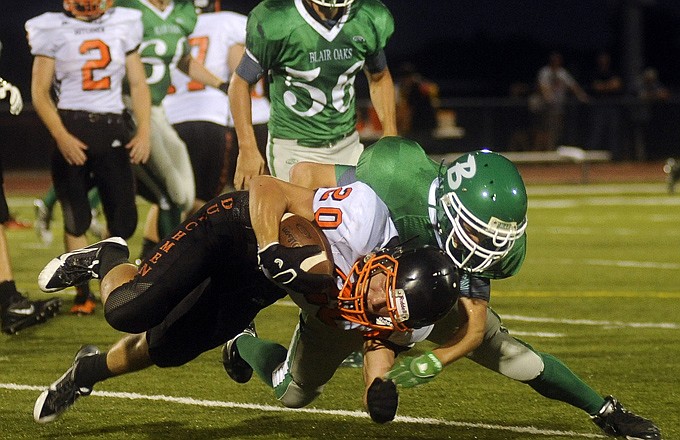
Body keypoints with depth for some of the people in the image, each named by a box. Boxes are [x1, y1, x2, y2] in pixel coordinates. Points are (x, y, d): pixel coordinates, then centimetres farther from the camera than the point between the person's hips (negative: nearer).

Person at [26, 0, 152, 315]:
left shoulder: (124, 26, 8)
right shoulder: (53, 29, 0)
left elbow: (138, 84, 11)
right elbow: (40, 92, -2)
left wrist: (144, 130, -1)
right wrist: (61, 137, -13)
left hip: (113, 129, 3)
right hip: (71, 127, -3)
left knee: (124, 218, -1)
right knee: (77, 218, -2)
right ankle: (83, 292, 10)